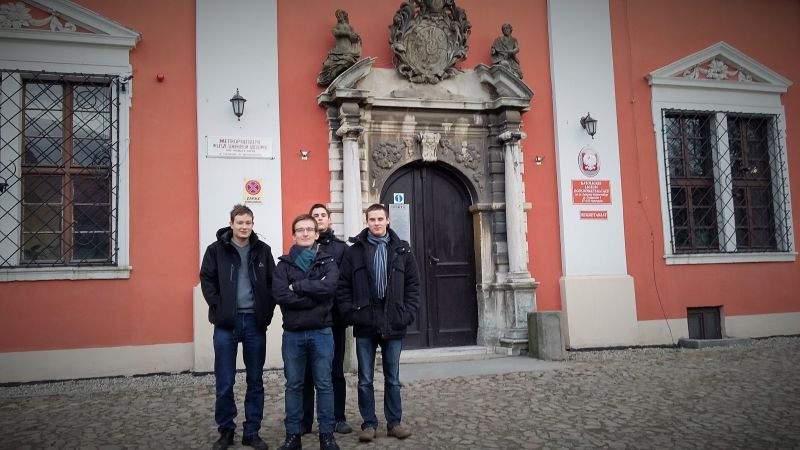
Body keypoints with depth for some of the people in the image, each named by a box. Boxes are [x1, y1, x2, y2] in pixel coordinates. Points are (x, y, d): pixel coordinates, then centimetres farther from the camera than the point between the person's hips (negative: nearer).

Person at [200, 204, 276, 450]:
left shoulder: (263, 250, 6)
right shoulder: (216, 249, 0)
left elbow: (273, 282, 8)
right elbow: (207, 280, -1)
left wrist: (267, 310, -2)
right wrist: (218, 307, -9)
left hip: (255, 322, 2)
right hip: (226, 322, -2)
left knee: (255, 381, 8)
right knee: (225, 382, 3)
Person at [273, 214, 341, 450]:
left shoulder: (327, 262, 3)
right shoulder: (284, 264, 3)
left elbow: (329, 286, -18)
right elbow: (280, 295, -13)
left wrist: (297, 286, -14)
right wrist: (314, 297, -16)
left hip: (321, 332, -1)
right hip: (293, 334, 1)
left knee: (324, 385, 7)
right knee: (293, 385, 10)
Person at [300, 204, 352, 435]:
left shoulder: (341, 247, 7)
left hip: (334, 316, 1)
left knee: (336, 369, 9)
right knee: (307, 370, 6)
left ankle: (338, 418, 19)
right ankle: (304, 419, 16)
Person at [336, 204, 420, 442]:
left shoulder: (402, 250, 6)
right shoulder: (354, 251, 3)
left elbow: (413, 285, 6)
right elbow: (343, 287, 2)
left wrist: (408, 313, -3)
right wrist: (351, 314, -7)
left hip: (393, 325, 1)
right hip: (364, 326, 0)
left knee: (393, 379, 11)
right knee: (365, 380, 7)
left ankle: (394, 422, 22)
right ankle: (369, 423, 19)